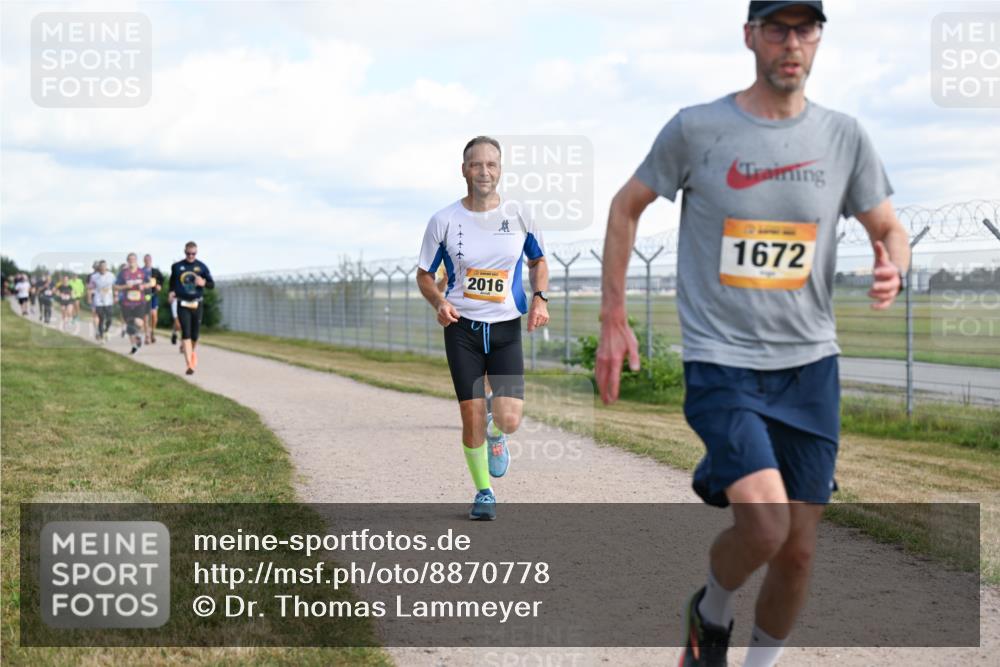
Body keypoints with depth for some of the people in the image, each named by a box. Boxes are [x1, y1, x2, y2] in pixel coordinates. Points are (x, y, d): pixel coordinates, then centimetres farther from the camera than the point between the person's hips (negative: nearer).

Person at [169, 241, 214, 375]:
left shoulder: (201, 266, 0)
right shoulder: (177, 266, 2)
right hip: (182, 304, -1)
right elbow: (172, 281, 19)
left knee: (195, 334, 9)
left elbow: (212, 285, 0)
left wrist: (204, 283, -20)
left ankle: (193, 351, 43)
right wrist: (172, 291, 1)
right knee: (186, 333, -12)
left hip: (197, 304, 1)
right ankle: (189, 365, -15)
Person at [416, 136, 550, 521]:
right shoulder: (444, 221, -3)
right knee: (471, 418, -3)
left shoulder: (518, 216, 0)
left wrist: (539, 298, -2)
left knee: (509, 420, -12)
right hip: (462, 328, 0)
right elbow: (424, 274, 6)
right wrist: (439, 302, -14)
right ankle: (483, 493, 19)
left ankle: (495, 434, 26)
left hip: (506, 329, 1)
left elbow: (538, 261, 16)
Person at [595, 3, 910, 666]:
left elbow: (890, 229, 12)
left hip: (810, 364, 4)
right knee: (765, 524, -22)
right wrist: (613, 319, 5)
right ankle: (711, 612, 11)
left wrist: (893, 269, -13)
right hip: (721, 363, -3)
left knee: (799, 548, 6)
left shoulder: (843, 137, 3)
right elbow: (627, 206, 8)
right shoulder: (696, 129, -4)